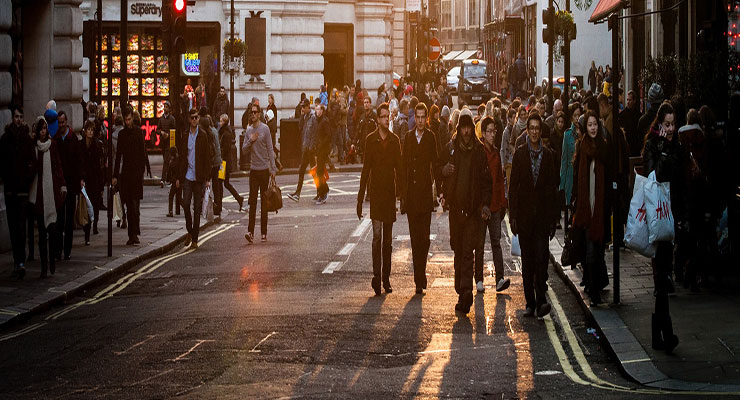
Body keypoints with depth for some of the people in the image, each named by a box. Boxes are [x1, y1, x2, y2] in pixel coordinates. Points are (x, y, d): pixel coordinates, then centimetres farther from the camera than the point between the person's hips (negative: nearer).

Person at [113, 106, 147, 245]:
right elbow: (118, 155, 16)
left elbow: (143, 154, -3)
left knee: (135, 205, -10)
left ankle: (134, 234, -10)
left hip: (136, 173, -4)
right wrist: (115, 175, 11)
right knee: (129, 206, 5)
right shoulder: (122, 134, 13)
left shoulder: (138, 132, 1)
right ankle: (132, 235, 8)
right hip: (126, 173, 4)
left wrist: (141, 171, -10)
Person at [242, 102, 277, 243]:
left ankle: (264, 233, 7)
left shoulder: (265, 129, -3)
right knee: (252, 201, -5)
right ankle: (250, 232, -11)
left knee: (264, 201, 3)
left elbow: (270, 150, -4)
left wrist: (273, 168, -8)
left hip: (264, 168, -3)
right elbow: (244, 150, 10)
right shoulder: (248, 130, 9)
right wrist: (250, 141, -10)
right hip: (253, 169, 3)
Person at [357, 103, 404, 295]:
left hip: (390, 192, 3)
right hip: (375, 191, -3)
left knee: (388, 239, 8)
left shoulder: (395, 140, 8)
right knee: (377, 234, -13)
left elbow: (399, 169, 10)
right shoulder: (370, 140, 1)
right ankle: (376, 276, -16)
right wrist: (360, 198, 0)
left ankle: (386, 278, 14)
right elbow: (365, 169, 2)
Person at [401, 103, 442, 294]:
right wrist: (402, 190, 5)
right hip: (411, 193, 3)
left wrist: (439, 189, -6)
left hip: (425, 192, -3)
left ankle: (420, 277, 2)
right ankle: (419, 278, 9)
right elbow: (403, 164, 10)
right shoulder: (408, 137, 9)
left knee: (424, 237, -4)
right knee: (415, 237, 5)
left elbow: (436, 164, 0)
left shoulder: (431, 138, 1)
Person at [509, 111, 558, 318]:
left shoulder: (548, 155, 6)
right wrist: (513, 216, -4)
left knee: (541, 256, -11)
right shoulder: (519, 153, 4)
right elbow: (513, 186, 3)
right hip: (524, 213, 0)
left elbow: (552, 187, 8)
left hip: (542, 213, 0)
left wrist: (553, 218, 4)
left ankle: (540, 300, -12)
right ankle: (530, 302, 11)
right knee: (527, 259, 5)